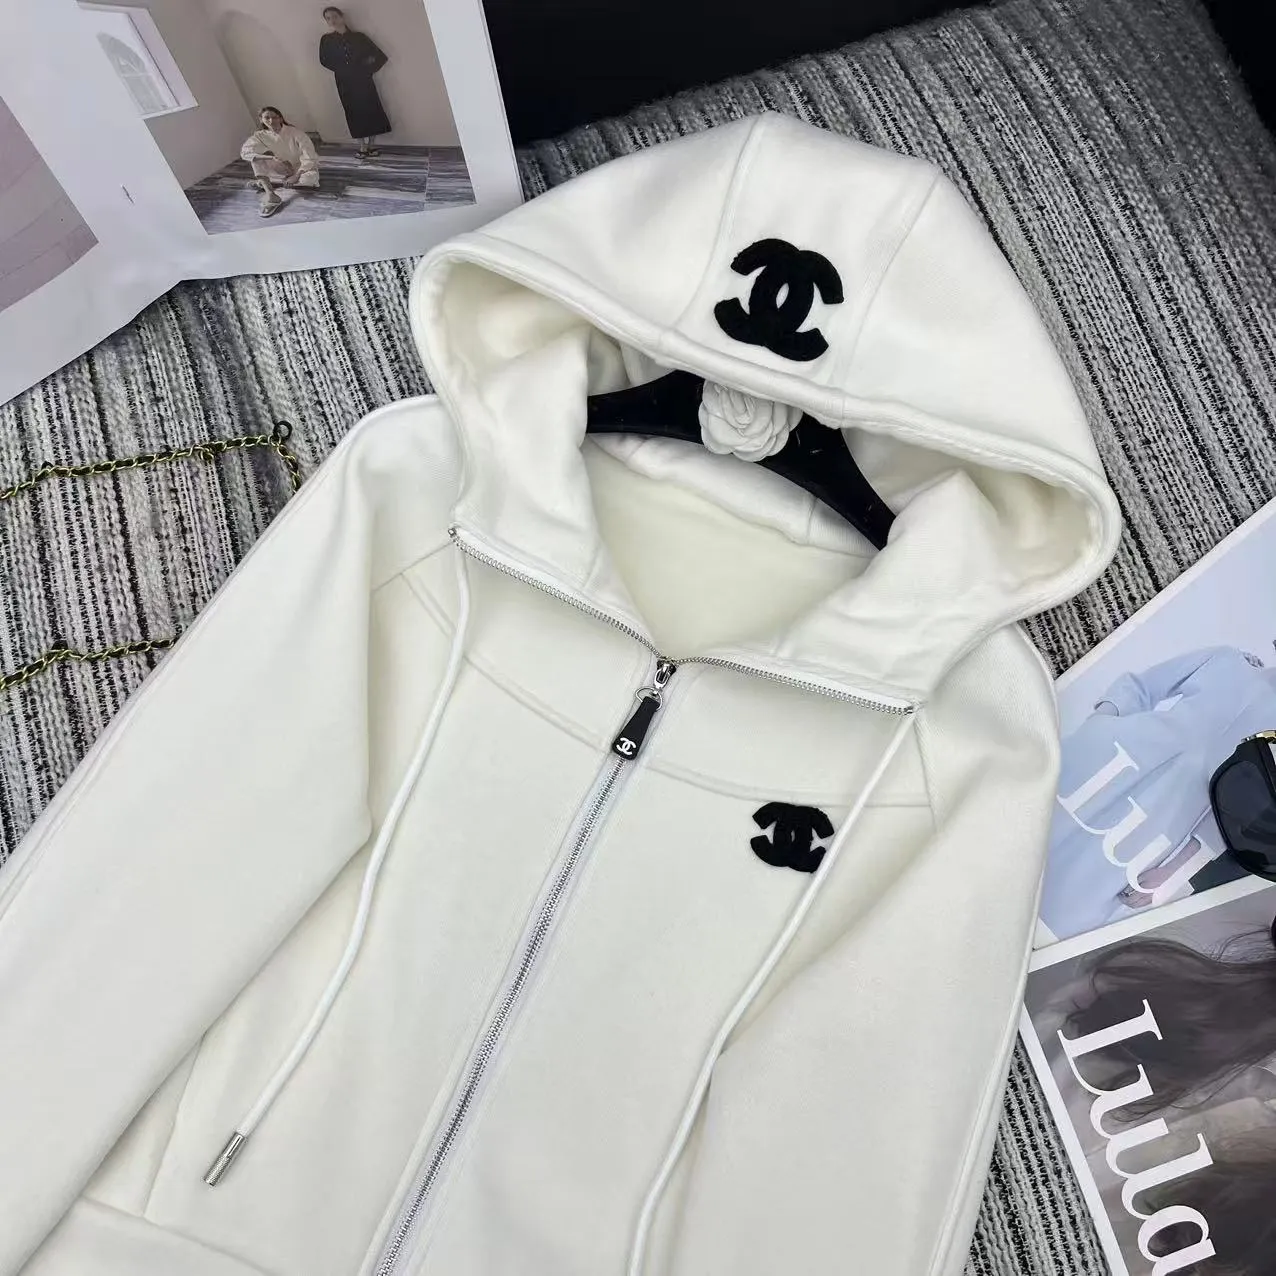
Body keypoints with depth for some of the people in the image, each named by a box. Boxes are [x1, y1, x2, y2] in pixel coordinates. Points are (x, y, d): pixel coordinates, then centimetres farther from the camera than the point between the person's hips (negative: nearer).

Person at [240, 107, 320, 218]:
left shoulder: (296, 133, -16)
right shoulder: (260, 136, -8)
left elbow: (309, 158, -20)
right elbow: (245, 152, -22)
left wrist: (297, 176, -29)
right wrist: (272, 158, -34)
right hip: (281, 171, 3)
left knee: (311, 178, -39)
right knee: (257, 157, -20)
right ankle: (271, 195, -34)